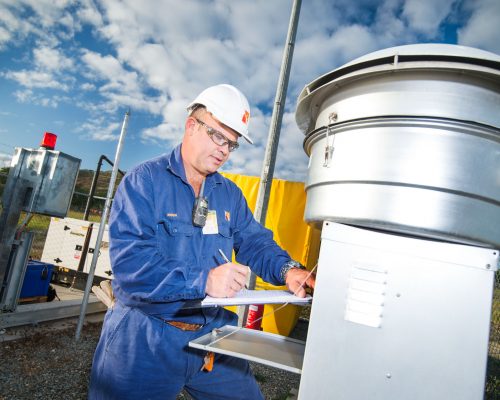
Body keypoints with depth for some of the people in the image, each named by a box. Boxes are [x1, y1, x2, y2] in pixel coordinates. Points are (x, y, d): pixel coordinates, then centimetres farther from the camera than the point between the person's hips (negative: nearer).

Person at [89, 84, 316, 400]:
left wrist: (287, 269, -14)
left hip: (211, 331, 5)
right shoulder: (144, 181, -13)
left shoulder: (231, 194, 7)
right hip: (145, 335, -5)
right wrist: (204, 280, -31)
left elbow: (256, 242, 7)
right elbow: (129, 259, -24)